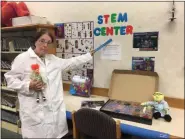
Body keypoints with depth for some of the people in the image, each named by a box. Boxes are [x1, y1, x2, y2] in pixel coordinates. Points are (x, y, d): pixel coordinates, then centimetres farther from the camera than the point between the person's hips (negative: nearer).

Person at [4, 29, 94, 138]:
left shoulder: (53, 59, 13)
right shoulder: (22, 58, -3)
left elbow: (71, 62, 22)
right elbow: (10, 79, 0)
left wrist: (89, 55, 26)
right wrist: (28, 86, -17)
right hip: (34, 111, -4)